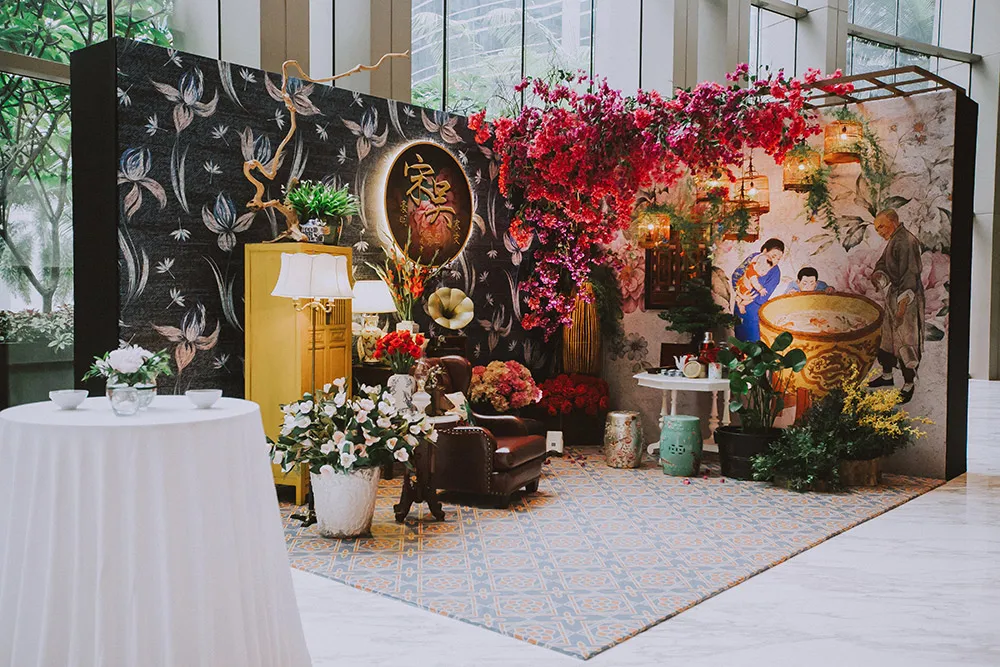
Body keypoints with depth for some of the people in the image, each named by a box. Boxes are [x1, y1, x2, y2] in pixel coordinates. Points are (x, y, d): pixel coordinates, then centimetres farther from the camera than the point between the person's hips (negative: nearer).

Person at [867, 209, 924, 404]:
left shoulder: (906, 241, -17)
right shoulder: (893, 241, 14)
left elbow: (911, 273, -22)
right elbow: (882, 264, 21)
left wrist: (903, 302, -24)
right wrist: (878, 274, -2)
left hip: (906, 299, -10)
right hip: (893, 297, 10)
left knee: (906, 341, -4)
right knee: (888, 335, 18)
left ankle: (909, 384, 5)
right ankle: (887, 375, 32)